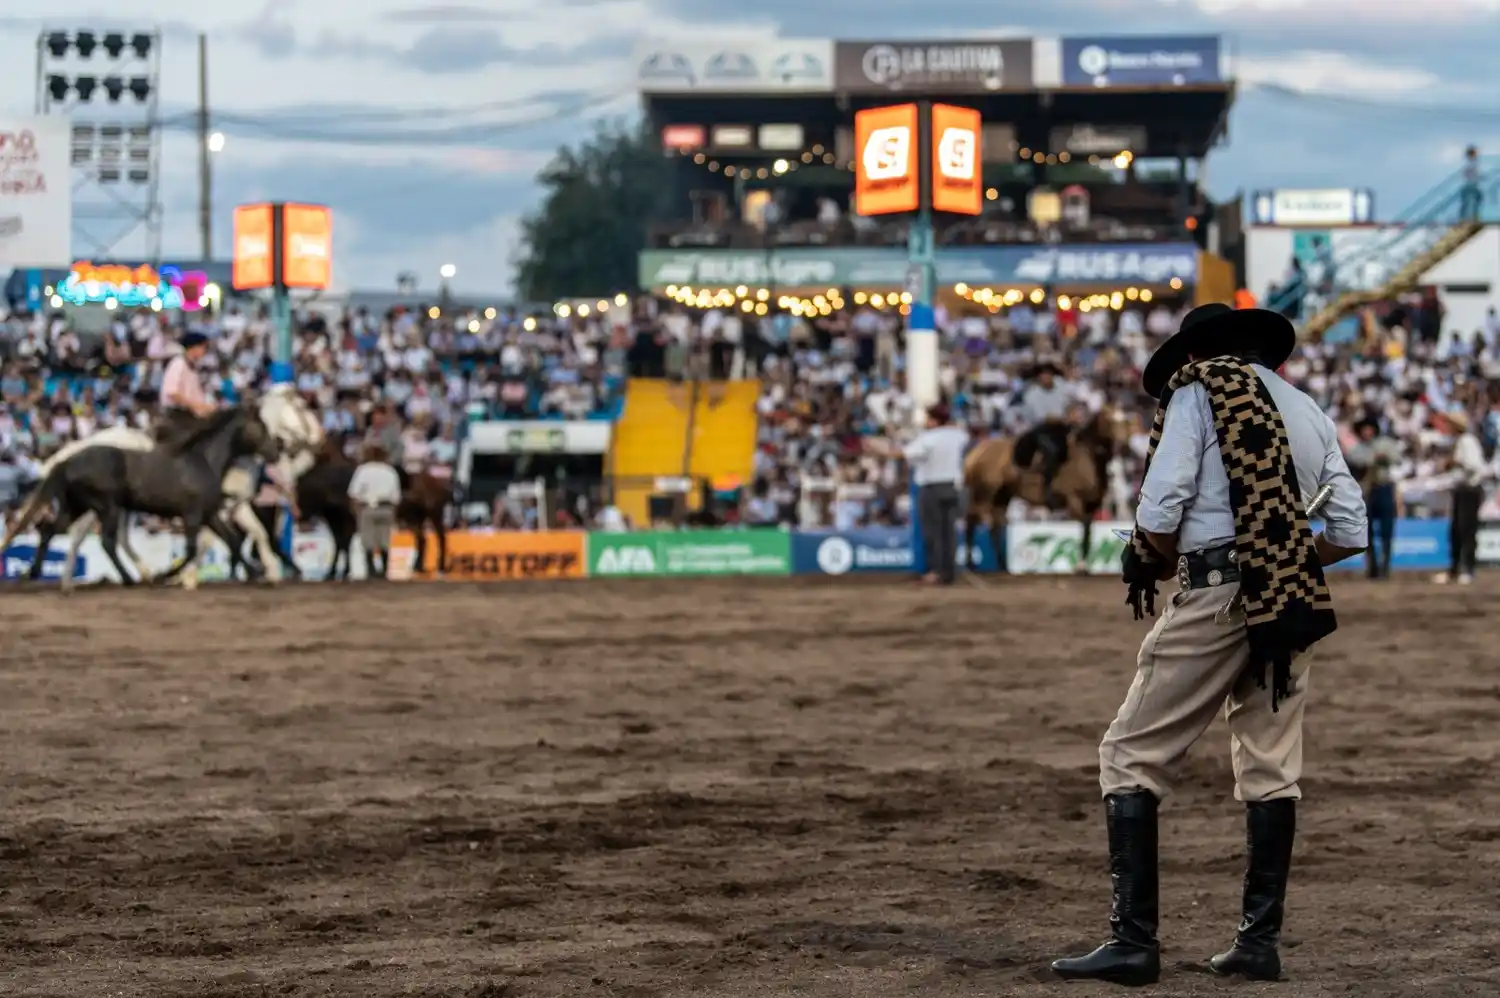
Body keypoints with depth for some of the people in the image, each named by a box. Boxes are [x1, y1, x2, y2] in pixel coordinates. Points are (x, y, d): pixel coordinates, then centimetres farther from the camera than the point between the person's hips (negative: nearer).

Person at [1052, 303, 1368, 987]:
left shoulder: (1199, 391, 2)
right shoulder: (1311, 414, 19)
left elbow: (1158, 514, -9)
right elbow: (1349, 534, 14)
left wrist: (1166, 563, 9)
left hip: (1216, 597, -6)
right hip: (1292, 607, 6)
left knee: (1131, 756, -1)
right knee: (1270, 769, 13)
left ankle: (1134, 941, -8)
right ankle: (1260, 940, 10)